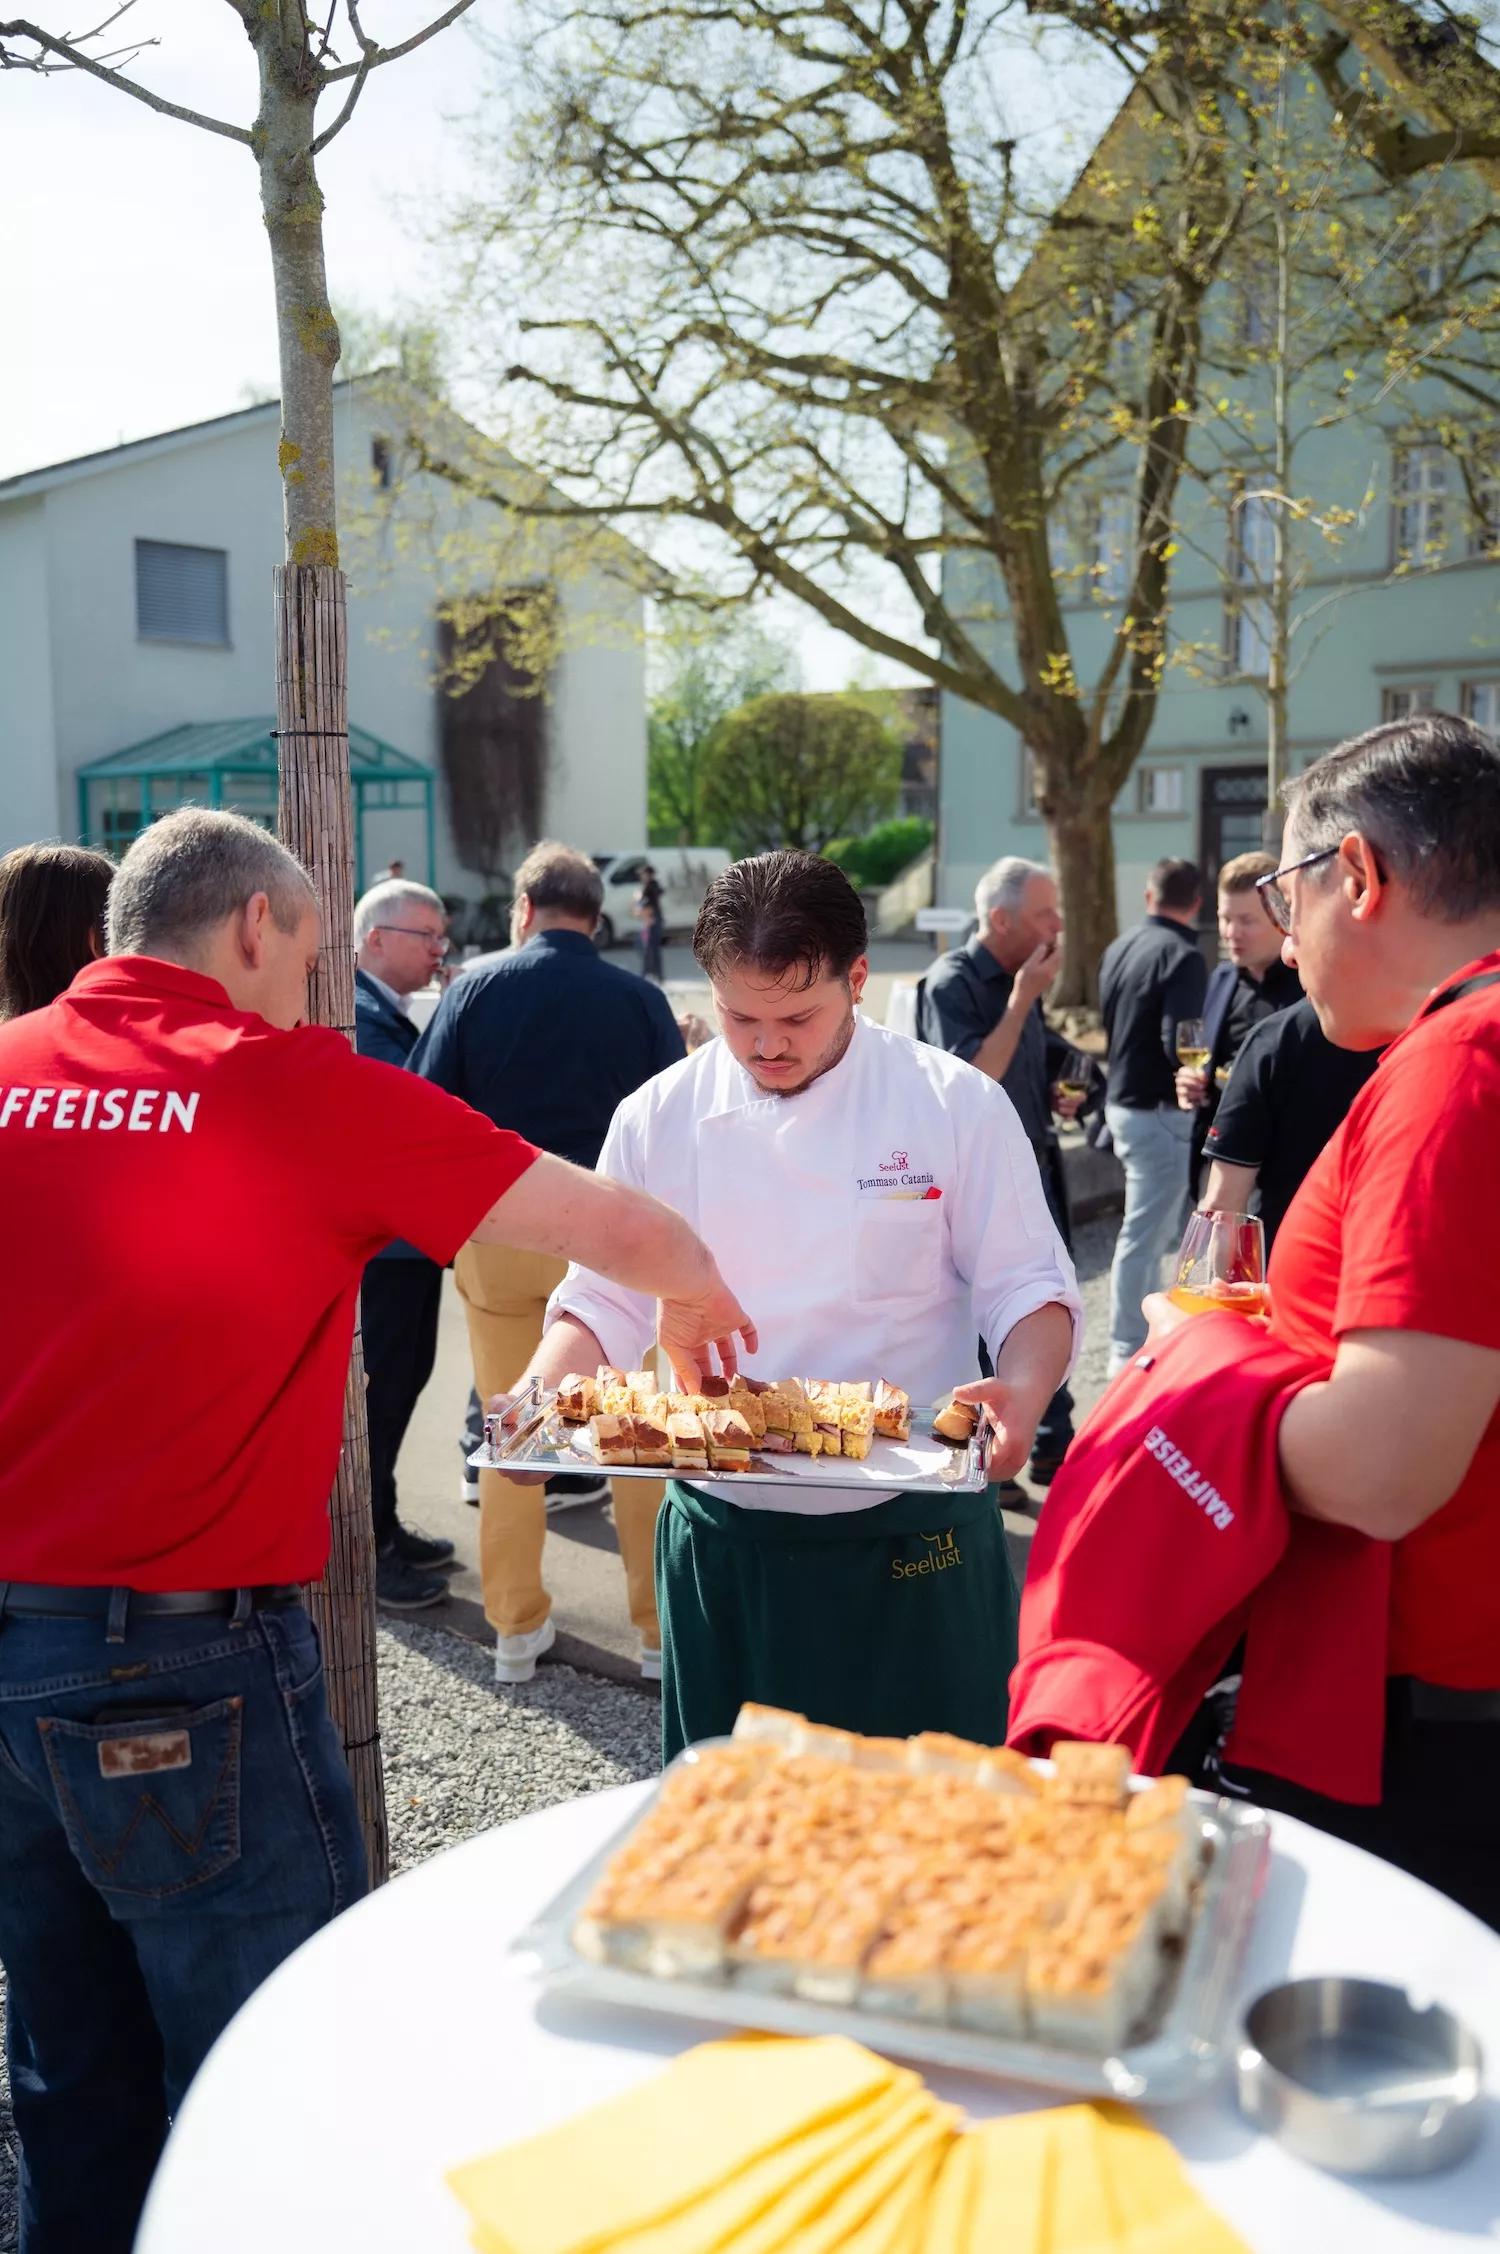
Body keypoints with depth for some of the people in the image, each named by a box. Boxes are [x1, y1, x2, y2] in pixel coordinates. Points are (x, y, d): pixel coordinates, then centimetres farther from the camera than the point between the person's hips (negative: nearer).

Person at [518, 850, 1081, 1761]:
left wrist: (1023, 1393, -25)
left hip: (913, 1532, -2)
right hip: (726, 1535, 2)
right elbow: (605, 1299, 4)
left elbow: (1028, 1288, -5)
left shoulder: (957, 1105, -6)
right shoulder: (659, 1118, 0)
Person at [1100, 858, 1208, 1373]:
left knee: (1154, 1227, 19)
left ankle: (1150, 1332, 28)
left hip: (1122, 1101, 8)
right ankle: (1128, 1351, 7)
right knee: (1143, 1234, 0)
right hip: (1160, 1111, -8)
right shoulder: (1182, 956, -15)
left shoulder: (1118, 948, 8)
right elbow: (1178, 1044, -23)